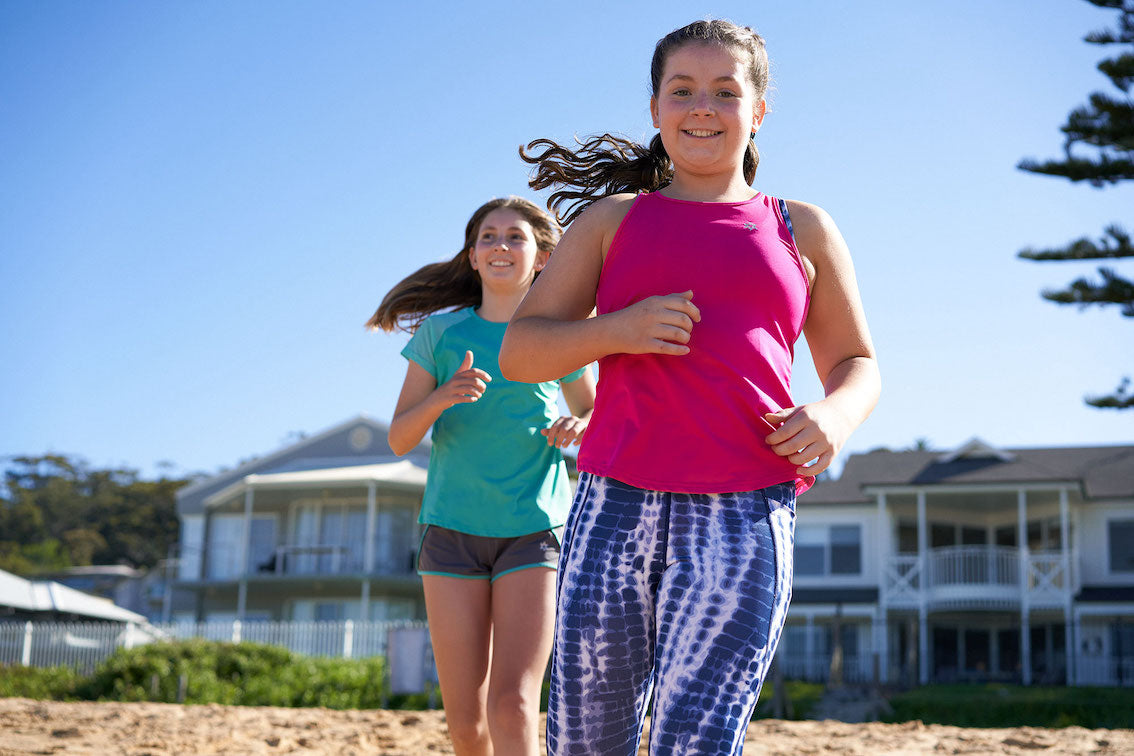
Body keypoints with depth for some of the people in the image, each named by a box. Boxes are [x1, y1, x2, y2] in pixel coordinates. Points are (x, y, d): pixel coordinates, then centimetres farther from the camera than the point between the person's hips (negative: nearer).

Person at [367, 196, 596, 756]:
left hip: (534, 528, -1)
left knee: (513, 704, -16)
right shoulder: (442, 331, 3)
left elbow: (591, 412, 19)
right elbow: (399, 438, 3)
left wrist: (579, 429, -6)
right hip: (453, 529, 1)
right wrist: (442, 397, -18)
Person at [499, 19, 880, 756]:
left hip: (746, 517, -1)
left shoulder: (802, 231, 18)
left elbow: (857, 365, 22)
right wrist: (618, 330, -9)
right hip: (617, 505, 1)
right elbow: (520, 351, 11)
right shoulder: (611, 220, 17)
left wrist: (833, 417, -3)